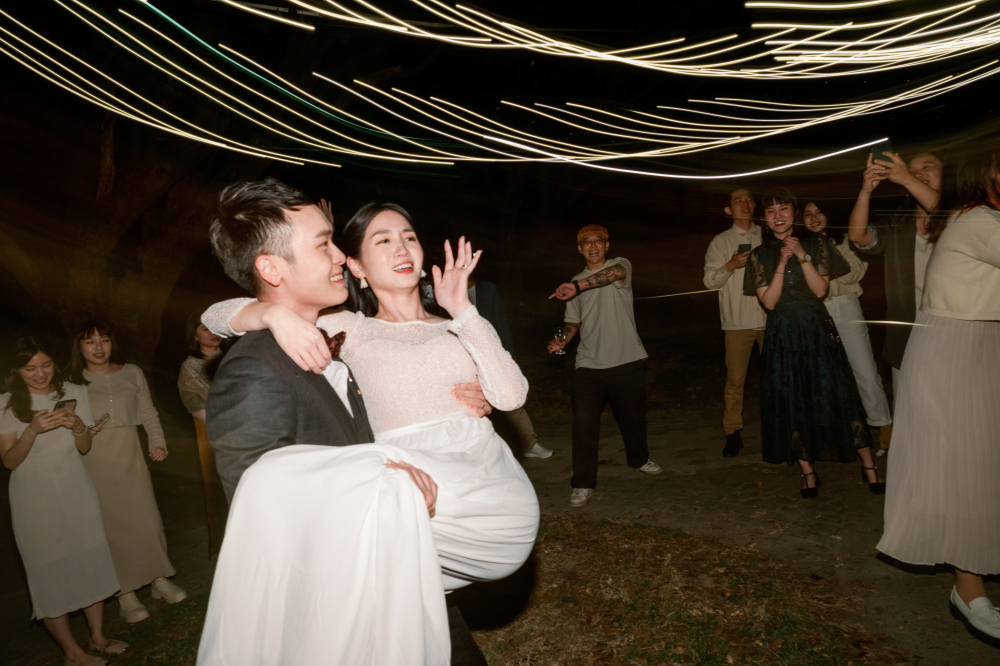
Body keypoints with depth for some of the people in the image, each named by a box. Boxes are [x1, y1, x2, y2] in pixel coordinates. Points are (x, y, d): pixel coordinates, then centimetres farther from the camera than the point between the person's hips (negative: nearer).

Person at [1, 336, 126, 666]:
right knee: (50, 571, 3)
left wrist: (78, 426, -16)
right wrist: (32, 430, -24)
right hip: (34, 499, -2)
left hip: (76, 491, 3)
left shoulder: (74, 393, 1)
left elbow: (85, 447, 5)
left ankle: (98, 637, 24)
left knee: (90, 562, 7)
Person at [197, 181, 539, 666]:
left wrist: (462, 310, 2)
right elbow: (216, 316, 9)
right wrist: (277, 312, -12)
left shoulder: (457, 327, 21)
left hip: (496, 501, 0)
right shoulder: (350, 330, 13)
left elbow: (511, 395, 3)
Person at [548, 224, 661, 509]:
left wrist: (578, 285, -42)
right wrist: (563, 340, -2)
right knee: (584, 423, -9)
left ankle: (639, 458, 44)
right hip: (589, 365, 2)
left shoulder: (621, 264, -1)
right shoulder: (577, 282, 12)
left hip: (627, 360, -2)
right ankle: (583, 483, 2)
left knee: (633, 416, 15)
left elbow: (614, 273, -27)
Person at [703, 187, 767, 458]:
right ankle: (732, 433, 11)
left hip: (770, 318, 2)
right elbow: (710, 280, -2)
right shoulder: (721, 242, 6)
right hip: (738, 321, -2)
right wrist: (731, 265, -19)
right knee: (735, 380, 0)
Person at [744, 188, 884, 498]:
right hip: (783, 334, 1)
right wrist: (781, 265, -14)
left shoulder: (816, 244, 4)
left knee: (839, 396, -4)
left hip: (817, 329, -1)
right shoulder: (760, 255, 5)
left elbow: (820, 289, -5)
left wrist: (802, 257, -14)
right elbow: (769, 301, -4)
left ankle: (869, 467, 9)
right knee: (791, 404, 3)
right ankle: (808, 474, 15)